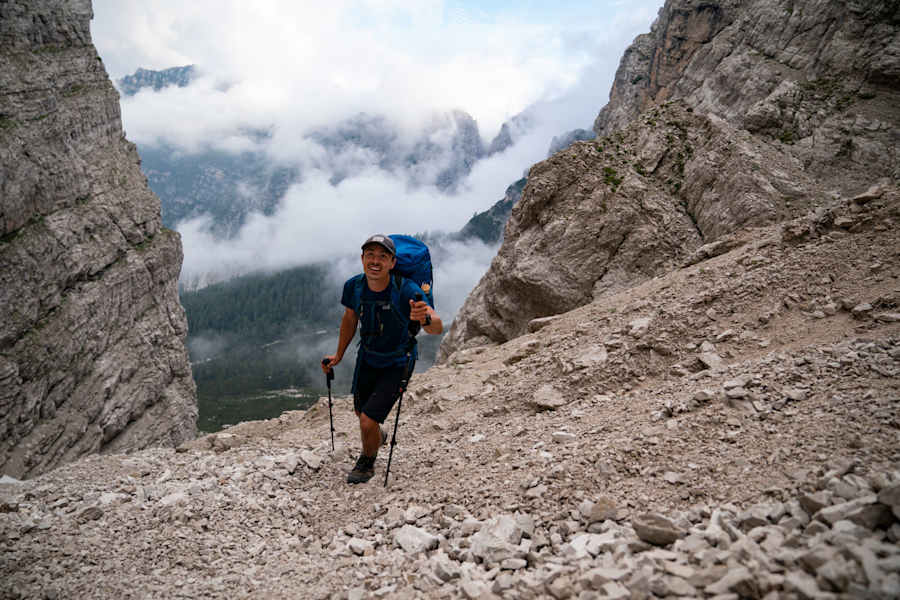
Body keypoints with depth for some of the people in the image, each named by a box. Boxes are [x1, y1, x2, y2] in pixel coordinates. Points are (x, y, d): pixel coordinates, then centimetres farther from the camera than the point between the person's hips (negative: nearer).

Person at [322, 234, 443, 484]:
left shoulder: (406, 290, -30)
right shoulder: (354, 286, -16)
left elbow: (437, 328, -41)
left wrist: (426, 319, -64)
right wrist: (338, 356, 11)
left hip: (396, 364, -5)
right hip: (367, 357, 5)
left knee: (368, 422, -10)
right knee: (360, 412, 21)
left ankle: (367, 463, 24)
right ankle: (378, 437, 57)